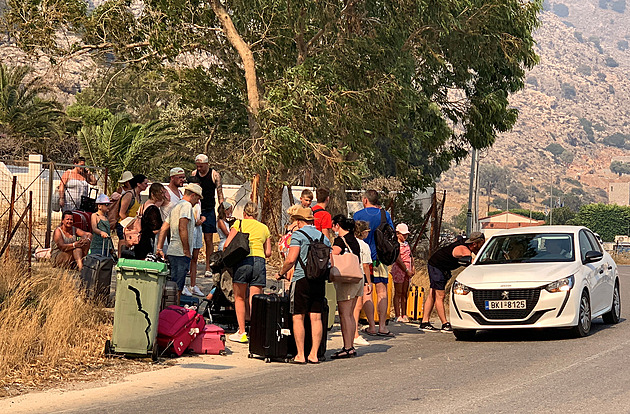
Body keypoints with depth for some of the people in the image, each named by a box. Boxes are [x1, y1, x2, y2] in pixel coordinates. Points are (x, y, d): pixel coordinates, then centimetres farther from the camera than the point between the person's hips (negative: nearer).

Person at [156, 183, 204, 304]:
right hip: (181, 254, -10)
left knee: (175, 287, 13)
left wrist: (159, 249, 16)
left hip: (172, 252, 10)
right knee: (177, 288, -9)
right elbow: (182, 228, -20)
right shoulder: (186, 205, -9)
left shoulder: (176, 206, 22)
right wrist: (187, 251, -17)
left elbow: (163, 229, 20)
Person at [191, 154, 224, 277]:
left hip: (208, 211, -3)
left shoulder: (215, 175, -1)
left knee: (208, 239, -1)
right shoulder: (193, 174, 7)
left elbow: (220, 195, 1)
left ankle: (208, 268, 5)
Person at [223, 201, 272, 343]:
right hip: (260, 262, 2)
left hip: (243, 261, -2)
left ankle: (241, 332, 5)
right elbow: (268, 252, 14)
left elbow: (227, 245, 0)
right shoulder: (264, 228, 17)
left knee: (239, 298, 9)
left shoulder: (239, 223, 7)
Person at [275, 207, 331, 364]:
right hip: (320, 281, 6)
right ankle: (314, 354, 4)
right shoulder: (323, 237, 16)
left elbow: (291, 259, -12)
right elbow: (331, 263, 14)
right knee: (316, 318, 5)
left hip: (302, 279, -6)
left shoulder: (298, 234, -3)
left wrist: (281, 273, 3)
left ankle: (300, 355, -3)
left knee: (298, 317, -1)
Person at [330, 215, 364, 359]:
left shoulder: (340, 240, -12)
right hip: (358, 278, 9)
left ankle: (347, 348, -7)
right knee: (350, 314, 12)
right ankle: (351, 346, 14)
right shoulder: (353, 239, 15)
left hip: (346, 280, -9)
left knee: (344, 315, -6)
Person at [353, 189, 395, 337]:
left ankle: (372, 327, 2)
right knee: (382, 291, 4)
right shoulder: (385, 214, 3)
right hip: (381, 256, 2)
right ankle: (382, 326, -2)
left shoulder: (358, 215, -3)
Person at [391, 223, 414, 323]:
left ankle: (404, 315, 12)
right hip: (399, 270, -7)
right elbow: (398, 260, -16)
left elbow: (410, 256, 22)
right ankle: (398, 316, -4)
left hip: (407, 271, 7)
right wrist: (407, 270, -15)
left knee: (404, 293, 9)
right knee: (398, 294, -5)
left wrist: (412, 268, 7)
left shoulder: (406, 244, 16)